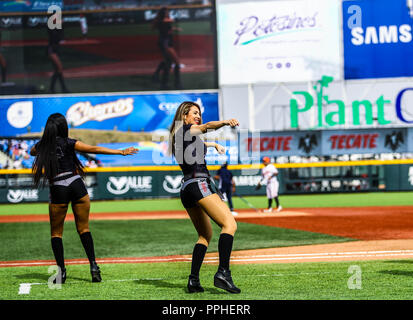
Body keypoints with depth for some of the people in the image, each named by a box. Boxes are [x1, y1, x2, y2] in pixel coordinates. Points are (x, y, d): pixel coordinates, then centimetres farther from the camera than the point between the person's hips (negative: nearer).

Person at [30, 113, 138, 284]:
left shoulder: (41, 146, 3)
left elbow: (32, 151, 28)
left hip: (57, 189, 0)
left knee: (56, 232, 10)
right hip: (76, 185, 0)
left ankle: (61, 271, 0)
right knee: (83, 228, 9)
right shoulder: (68, 143, -4)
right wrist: (121, 152, -11)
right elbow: (93, 149, -9)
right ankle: (93, 265, -2)